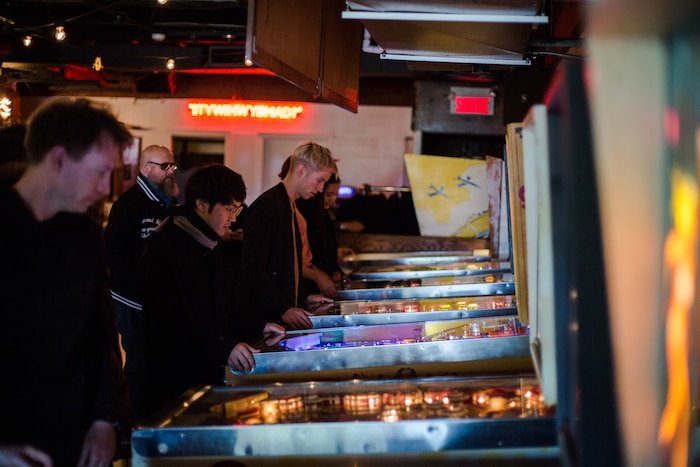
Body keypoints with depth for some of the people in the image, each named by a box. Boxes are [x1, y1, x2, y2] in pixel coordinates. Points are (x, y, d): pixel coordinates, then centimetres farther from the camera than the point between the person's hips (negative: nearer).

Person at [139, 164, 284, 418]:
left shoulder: (213, 249, 14)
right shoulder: (168, 249, -17)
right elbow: (171, 322, -25)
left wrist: (257, 328, 9)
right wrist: (223, 348, -33)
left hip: (210, 376, 9)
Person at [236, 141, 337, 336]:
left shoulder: (289, 207, 17)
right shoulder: (267, 206, -14)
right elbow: (253, 268, -20)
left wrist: (302, 298, 16)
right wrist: (283, 310, -23)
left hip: (283, 317, 9)